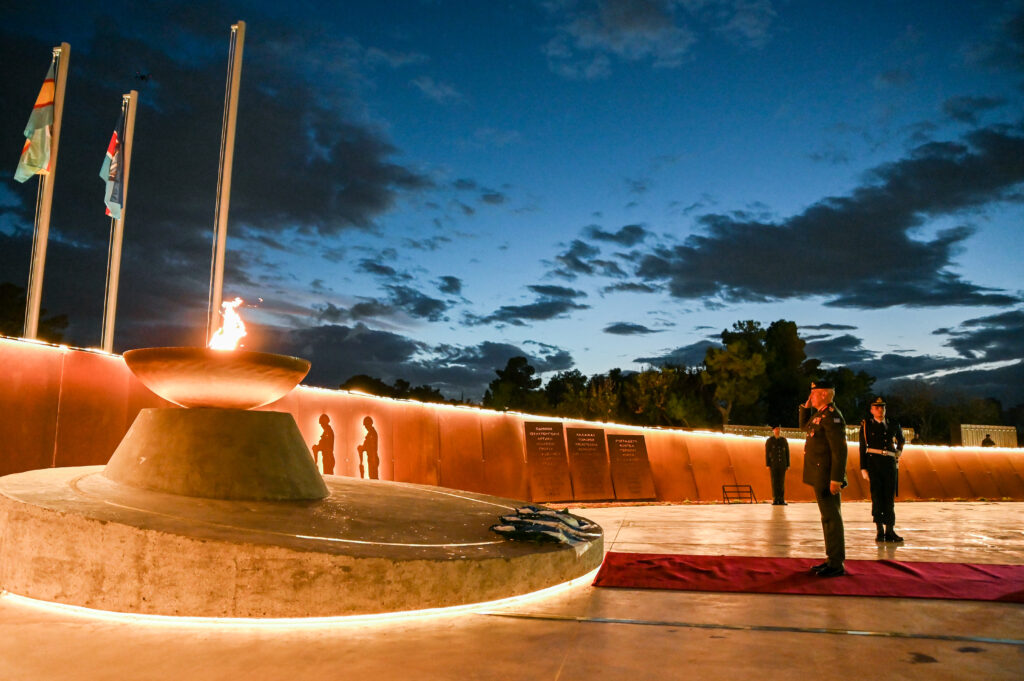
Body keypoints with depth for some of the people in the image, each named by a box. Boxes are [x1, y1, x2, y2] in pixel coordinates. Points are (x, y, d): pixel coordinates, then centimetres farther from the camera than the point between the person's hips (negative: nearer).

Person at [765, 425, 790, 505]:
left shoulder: (784, 440, 6)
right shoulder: (769, 441, 0)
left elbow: (787, 453, 7)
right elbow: (767, 453, -2)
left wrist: (788, 465, 2)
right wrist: (767, 465, -8)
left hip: (782, 464, 2)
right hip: (773, 464, -2)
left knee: (781, 482, 1)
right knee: (774, 482, -3)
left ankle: (781, 500, 5)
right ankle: (775, 500, 0)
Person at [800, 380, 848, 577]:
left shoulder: (832, 416, -17)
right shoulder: (820, 414, 13)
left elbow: (840, 450, -21)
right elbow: (805, 426, 30)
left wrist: (836, 479, -24)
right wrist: (806, 405, 15)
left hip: (826, 477, -10)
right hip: (820, 477, 10)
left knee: (831, 518, -4)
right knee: (829, 517, 15)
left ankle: (837, 564, 3)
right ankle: (832, 559, 23)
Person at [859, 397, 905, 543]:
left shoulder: (893, 425, 12)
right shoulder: (866, 425, 3)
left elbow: (901, 439, 33)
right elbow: (863, 448, 1)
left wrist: (899, 451, 16)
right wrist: (863, 468, -4)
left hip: (890, 465, 3)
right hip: (873, 464, -3)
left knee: (890, 498, 3)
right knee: (877, 497, -1)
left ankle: (890, 530, 8)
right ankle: (880, 531, 5)